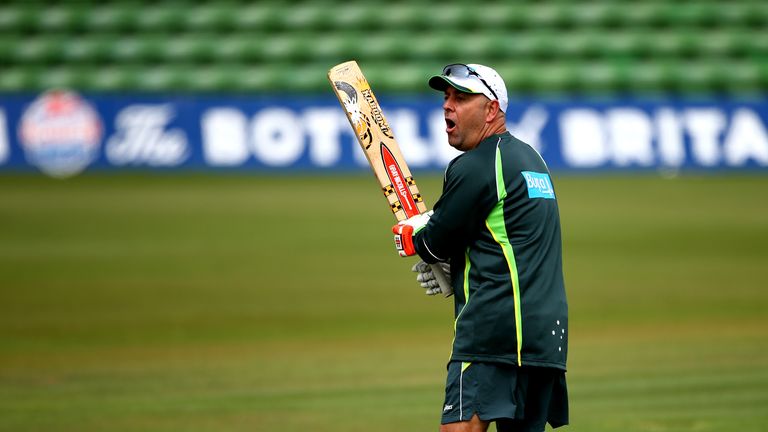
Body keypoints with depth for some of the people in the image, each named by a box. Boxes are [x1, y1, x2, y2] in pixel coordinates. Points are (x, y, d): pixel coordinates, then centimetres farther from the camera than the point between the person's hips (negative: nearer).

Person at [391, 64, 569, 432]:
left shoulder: (474, 167, -8)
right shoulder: (530, 159, 22)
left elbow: (437, 244, -3)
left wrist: (410, 237, 19)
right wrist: (448, 264, 16)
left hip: (496, 327, -10)